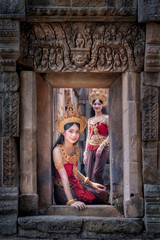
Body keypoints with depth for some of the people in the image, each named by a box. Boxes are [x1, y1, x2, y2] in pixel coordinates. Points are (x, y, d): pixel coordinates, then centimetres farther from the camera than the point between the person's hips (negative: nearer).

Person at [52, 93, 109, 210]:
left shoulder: (75, 148, 4)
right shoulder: (57, 150, -21)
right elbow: (64, 177, -26)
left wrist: (91, 184, 23)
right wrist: (71, 201, -32)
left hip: (75, 185, 9)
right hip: (63, 190, -9)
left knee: (104, 194, 11)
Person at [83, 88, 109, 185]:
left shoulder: (106, 118, 2)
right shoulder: (90, 120, 18)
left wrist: (102, 146, -15)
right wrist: (85, 154, 14)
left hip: (102, 148, -5)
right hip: (90, 148, 5)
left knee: (97, 173, -18)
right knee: (89, 175, -2)